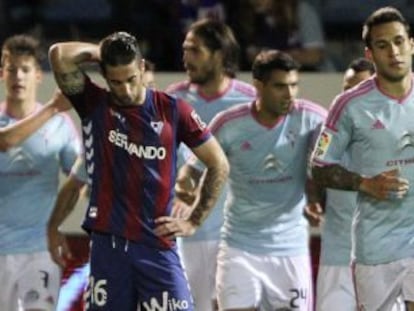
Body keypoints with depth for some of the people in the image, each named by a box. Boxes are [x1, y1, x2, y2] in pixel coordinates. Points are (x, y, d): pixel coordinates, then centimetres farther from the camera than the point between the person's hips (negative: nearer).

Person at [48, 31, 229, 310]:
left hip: (158, 245, -1)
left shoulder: (172, 110, 3)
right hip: (108, 244, 1)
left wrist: (194, 222, 6)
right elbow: (60, 55, -11)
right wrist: (98, 52, 4)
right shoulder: (93, 105, 4)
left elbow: (219, 165, 10)